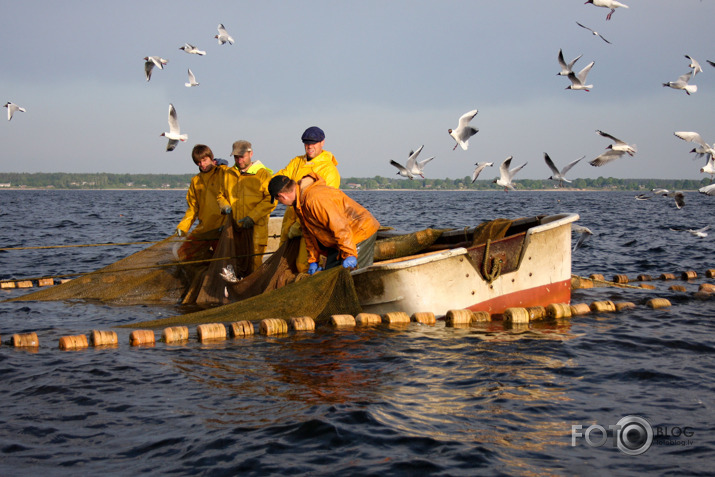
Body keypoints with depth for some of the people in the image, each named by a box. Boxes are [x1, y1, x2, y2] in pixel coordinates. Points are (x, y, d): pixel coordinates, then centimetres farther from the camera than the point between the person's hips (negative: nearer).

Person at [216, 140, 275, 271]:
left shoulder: (263, 174, 1)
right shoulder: (228, 174, 16)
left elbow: (271, 199, -7)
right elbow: (221, 195, 26)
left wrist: (252, 217, -13)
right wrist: (226, 207, 3)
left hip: (255, 229, -4)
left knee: (255, 263, -7)